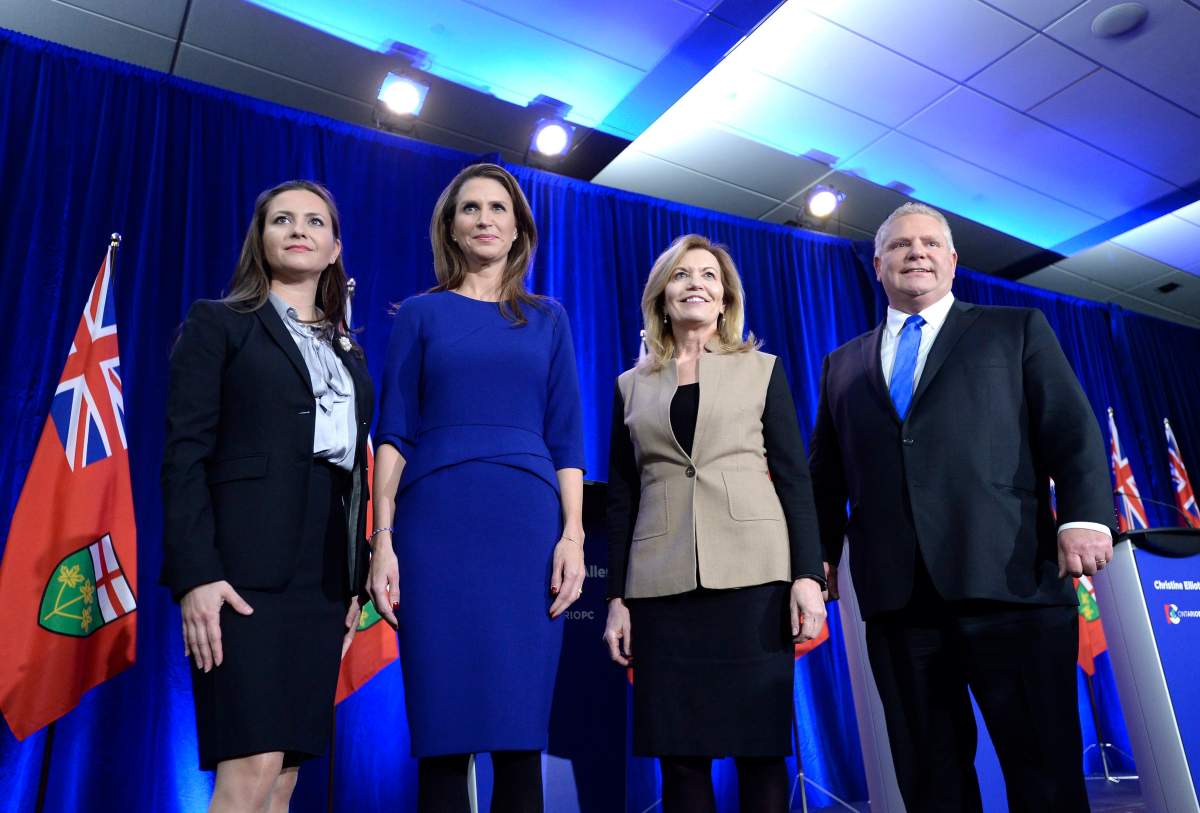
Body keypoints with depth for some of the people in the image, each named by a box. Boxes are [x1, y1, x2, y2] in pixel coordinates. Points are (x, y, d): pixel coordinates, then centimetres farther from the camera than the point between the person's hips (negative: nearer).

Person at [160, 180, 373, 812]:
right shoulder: (217, 323, 6)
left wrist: (356, 582, 11)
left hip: (324, 575, 5)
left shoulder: (349, 352, 20)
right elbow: (184, 453, -5)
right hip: (243, 567, -5)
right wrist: (195, 575, -16)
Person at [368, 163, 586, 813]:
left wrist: (573, 535, -2)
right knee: (443, 730, 1)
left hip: (528, 526, 1)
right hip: (436, 525, -1)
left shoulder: (547, 318, 15)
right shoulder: (420, 314, 11)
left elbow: (565, 438, 9)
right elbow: (393, 434, 5)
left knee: (521, 729, 3)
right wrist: (383, 539, -5)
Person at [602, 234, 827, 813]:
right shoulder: (632, 385, 14)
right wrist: (616, 597, 6)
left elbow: (795, 478, 4)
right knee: (678, 752, 4)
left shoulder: (762, 369, 10)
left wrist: (808, 574, -7)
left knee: (760, 746, 2)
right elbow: (620, 499, 12)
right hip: (663, 584, 2)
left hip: (752, 574, -1)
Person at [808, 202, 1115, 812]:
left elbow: (1072, 431, 4)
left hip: (1010, 580, -2)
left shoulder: (1017, 330, 15)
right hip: (896, 595, 2)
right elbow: (825, 472, 20)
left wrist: (1086, 515, -12)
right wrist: (821, 553, 10)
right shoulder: (843, 365, 21)